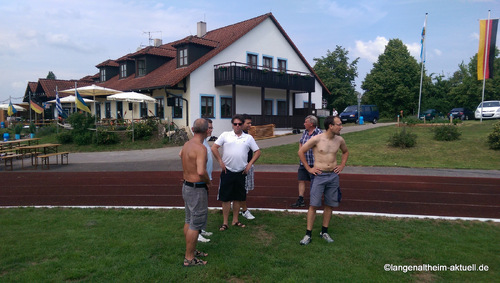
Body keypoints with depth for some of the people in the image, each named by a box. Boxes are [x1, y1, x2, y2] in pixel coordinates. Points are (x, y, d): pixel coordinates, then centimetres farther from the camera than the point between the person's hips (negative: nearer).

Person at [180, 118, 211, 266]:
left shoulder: (186, 144, 5)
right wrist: (208, 181, -15)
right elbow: (201, 172, -33)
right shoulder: (200, 148, -24)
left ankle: (190, 251, 35)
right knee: (196, 224, 2)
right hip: (197, 189, -9)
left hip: (187, 186, 10)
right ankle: (189, 258, 13)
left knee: (189, 221, 20)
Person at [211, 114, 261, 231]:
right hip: (227, 171, -2)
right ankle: (225, 222, 13)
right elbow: (214, 148, 0)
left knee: (238, 197, 11)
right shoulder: (225, 135, 2)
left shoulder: (248, 138, 6)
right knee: (225, 198, 2)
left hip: (241, 172, 2)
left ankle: (235, 220, 26)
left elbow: (257, 152, 9)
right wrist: (220, 162, -6)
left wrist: (250, 164, 0)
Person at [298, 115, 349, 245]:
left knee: (330, 205, 11)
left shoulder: (339, 140, 3)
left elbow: (345, 152, 24)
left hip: (333, 176, 5)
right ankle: (308, 234, 7)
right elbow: (301, 152, -4)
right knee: (314, 205, -3)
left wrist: (342, 165, 11)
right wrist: (308, 168, -5)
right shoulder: (316, 139, -12)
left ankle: (324, 232, 26)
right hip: (319, 176, -4)